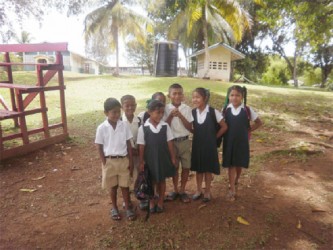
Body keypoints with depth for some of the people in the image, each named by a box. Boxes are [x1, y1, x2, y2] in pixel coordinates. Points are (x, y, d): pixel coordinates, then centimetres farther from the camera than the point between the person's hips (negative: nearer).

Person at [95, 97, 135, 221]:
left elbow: (129, 144, 1)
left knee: (125, 185, 12)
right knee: (113, 186, 14)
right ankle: (114, 208, 33)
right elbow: (99, 147, -4)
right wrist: (104, 163, -6)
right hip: (109, 161, -1)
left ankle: (127, 207, 29)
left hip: (123, 160, 1)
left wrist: (131, 161, 0)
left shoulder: (124, 125, -5)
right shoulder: (102, 128, -10)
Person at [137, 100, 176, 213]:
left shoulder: (165, 126, -6)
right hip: (149, 158, -1)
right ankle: (152, 202, 33)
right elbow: (141, 146, -6)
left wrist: (173, 157, 1)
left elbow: (169, 142, -1)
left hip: (163, 157, 2)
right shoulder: (143, 128, -11)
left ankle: (160, 202, 33)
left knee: (162, 180, 15)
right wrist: (141, 161, -4)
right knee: (151, 181, 14)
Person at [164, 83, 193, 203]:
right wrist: (171, 115, -22)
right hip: (171, 142, -1)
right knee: (174, 167, 13)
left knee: (186, 167, 8)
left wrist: (180, 115, -19)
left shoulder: (187, 109, -5)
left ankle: (182, 190, 27)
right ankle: (175, 190, 32)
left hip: (185, 141, 1)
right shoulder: (166, 109, -6)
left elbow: (190, 128, -8)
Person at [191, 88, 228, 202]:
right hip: (197, 144, 3)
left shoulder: (213, 112, -14)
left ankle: (207, 192, 25)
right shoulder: (193, 112, -3)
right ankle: (198, 190, 29)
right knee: (198, 168, 13)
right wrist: (198, 134, -1)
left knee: (208, 168, 9)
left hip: (209, 145, -3)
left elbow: (224, 127, -6)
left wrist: (214, 137, -2)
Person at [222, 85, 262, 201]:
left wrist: (248, 130, -1)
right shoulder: (225, 109, -5)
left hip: (242, 141, 0)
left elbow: (259, 122, 4)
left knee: (239, 164, 14)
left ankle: (236, 182, 41)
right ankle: (232, 189, 12)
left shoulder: (247, 110, -7)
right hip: (229, 141, 0)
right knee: (230, 165, 3)